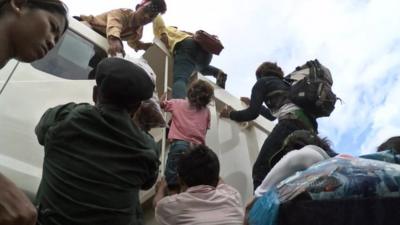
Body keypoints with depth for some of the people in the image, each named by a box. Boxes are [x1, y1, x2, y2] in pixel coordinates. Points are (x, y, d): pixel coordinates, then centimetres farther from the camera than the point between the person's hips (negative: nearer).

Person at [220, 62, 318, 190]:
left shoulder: (262, 82, 17)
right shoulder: (284, 84, 37)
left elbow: (252, 113, 5)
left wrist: (231, 114, 21)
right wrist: (255, 103, 61)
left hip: (291, 123, -8)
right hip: (308, 126, 8)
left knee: (261, 170, -9)